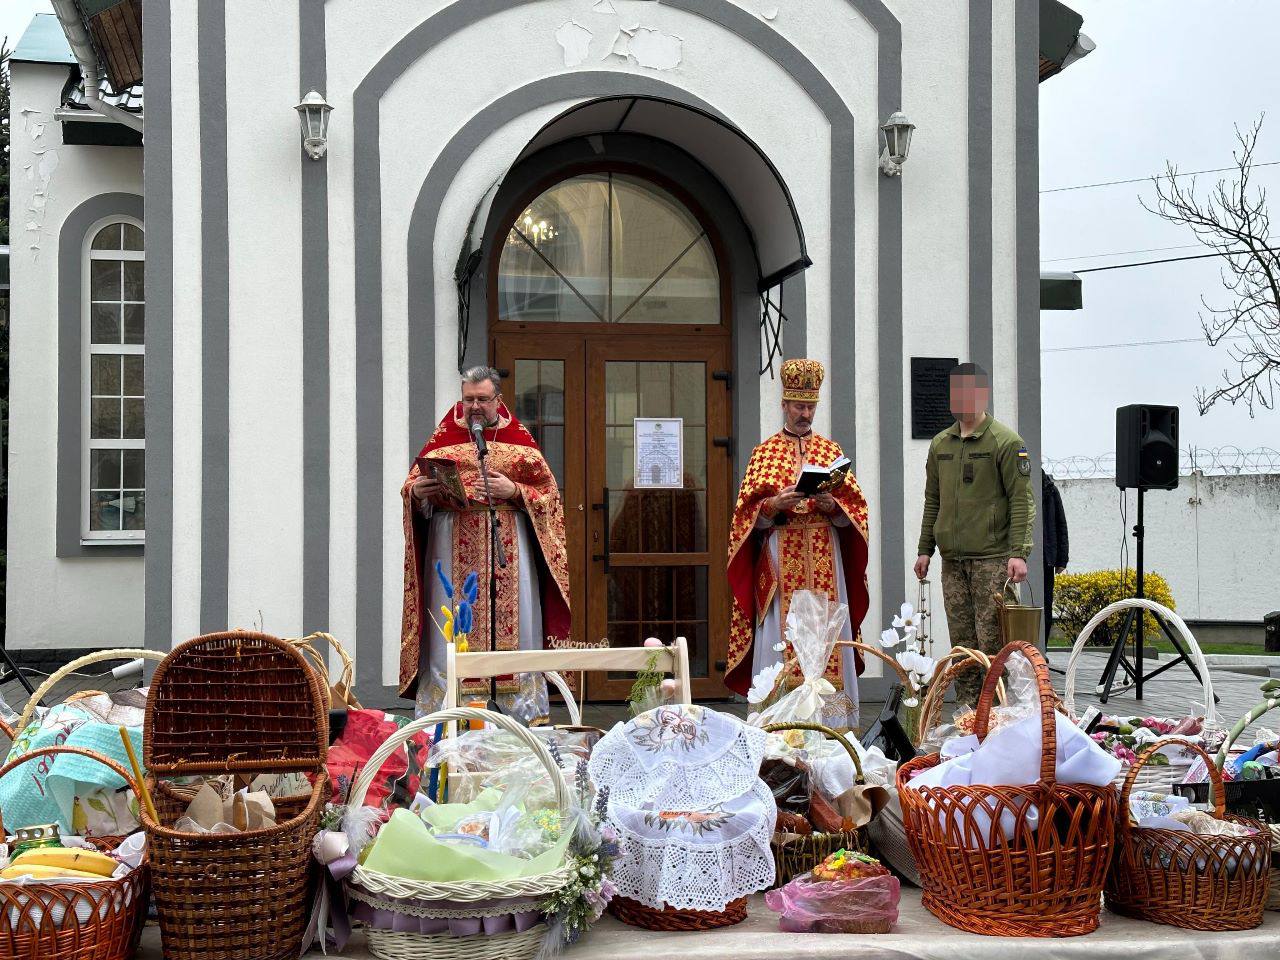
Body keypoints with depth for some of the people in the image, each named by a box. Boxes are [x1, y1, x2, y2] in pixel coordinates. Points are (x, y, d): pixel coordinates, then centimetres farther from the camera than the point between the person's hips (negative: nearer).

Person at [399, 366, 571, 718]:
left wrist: (515, 491, -10)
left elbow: (548, 493, 7)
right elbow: (412, 485, 8)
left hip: (508, 547, 0)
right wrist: (417, 491, -14)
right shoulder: (444, 438, 11)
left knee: (514, 622, -3)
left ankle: (525, 713, 2)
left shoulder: (519, 440, 11)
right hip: (453, 546, 0)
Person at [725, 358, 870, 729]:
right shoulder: (765, 452, 8)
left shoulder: (831, 450, 13)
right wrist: (775, 504, -17)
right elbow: (749, 512, 2)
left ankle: (830, 724, 2)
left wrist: (832, 505, -13)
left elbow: (853, 508, 7)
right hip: (780, 557, -1)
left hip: (824, 561, 2)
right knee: (781, 636, -6)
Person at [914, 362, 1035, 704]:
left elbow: (1022, 500, -8)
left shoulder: (1005, 442, -4)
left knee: (992, 641, -7)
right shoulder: (940, 444, 15)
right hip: (952, 560, 6)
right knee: (961, 643, 8)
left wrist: (1018, 552, -16)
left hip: (992, 559, -6)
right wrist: (925, 550, 16)